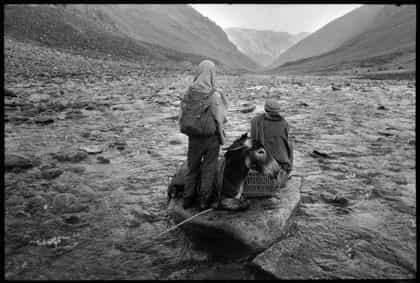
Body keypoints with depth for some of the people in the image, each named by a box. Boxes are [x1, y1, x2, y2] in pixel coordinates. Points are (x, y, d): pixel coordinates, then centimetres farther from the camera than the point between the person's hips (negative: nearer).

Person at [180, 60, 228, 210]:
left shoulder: (189, 92, -6)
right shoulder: (215, 94, -17)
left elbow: (182, 115, 0)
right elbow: (219, 119, -13)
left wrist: (185, 130, 14)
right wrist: (222, 137, 0)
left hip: (194, 136, 4)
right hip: (211, 137, -3)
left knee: (192, 167, 18)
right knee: (209, 169, 11)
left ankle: (188, 199, 27)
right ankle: (204, 201, 20)